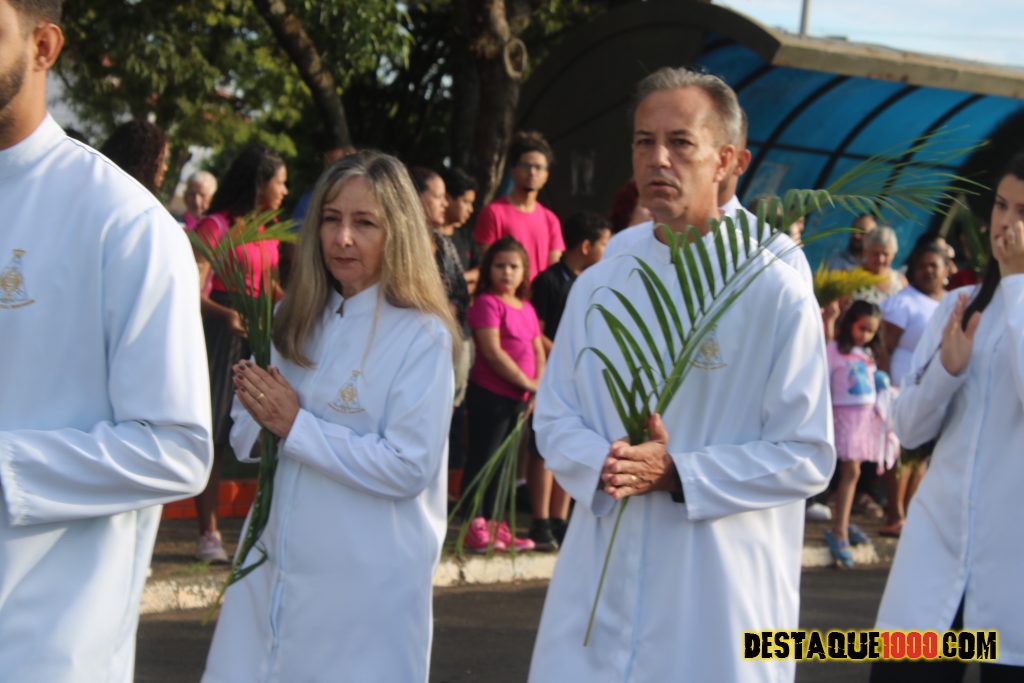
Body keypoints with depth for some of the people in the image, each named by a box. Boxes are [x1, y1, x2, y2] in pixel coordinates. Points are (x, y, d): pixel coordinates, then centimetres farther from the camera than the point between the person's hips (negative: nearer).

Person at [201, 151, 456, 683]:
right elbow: (244, 440, 12)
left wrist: (297, 427, -15)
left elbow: (409, 468, -17)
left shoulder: (420, 337, -10)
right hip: (271, 569, 5)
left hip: (365, 589, -5)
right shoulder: (292, 320, 8)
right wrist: (257, 410, -11)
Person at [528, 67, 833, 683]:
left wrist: (678, 474, -17)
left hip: (718, 598, -4)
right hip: (599, 583, 4)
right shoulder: (598, 287, 9)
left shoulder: (777, 294, -6)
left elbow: (808, 458, -7)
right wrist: (601, 465, -10)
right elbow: (555, 416, 13)